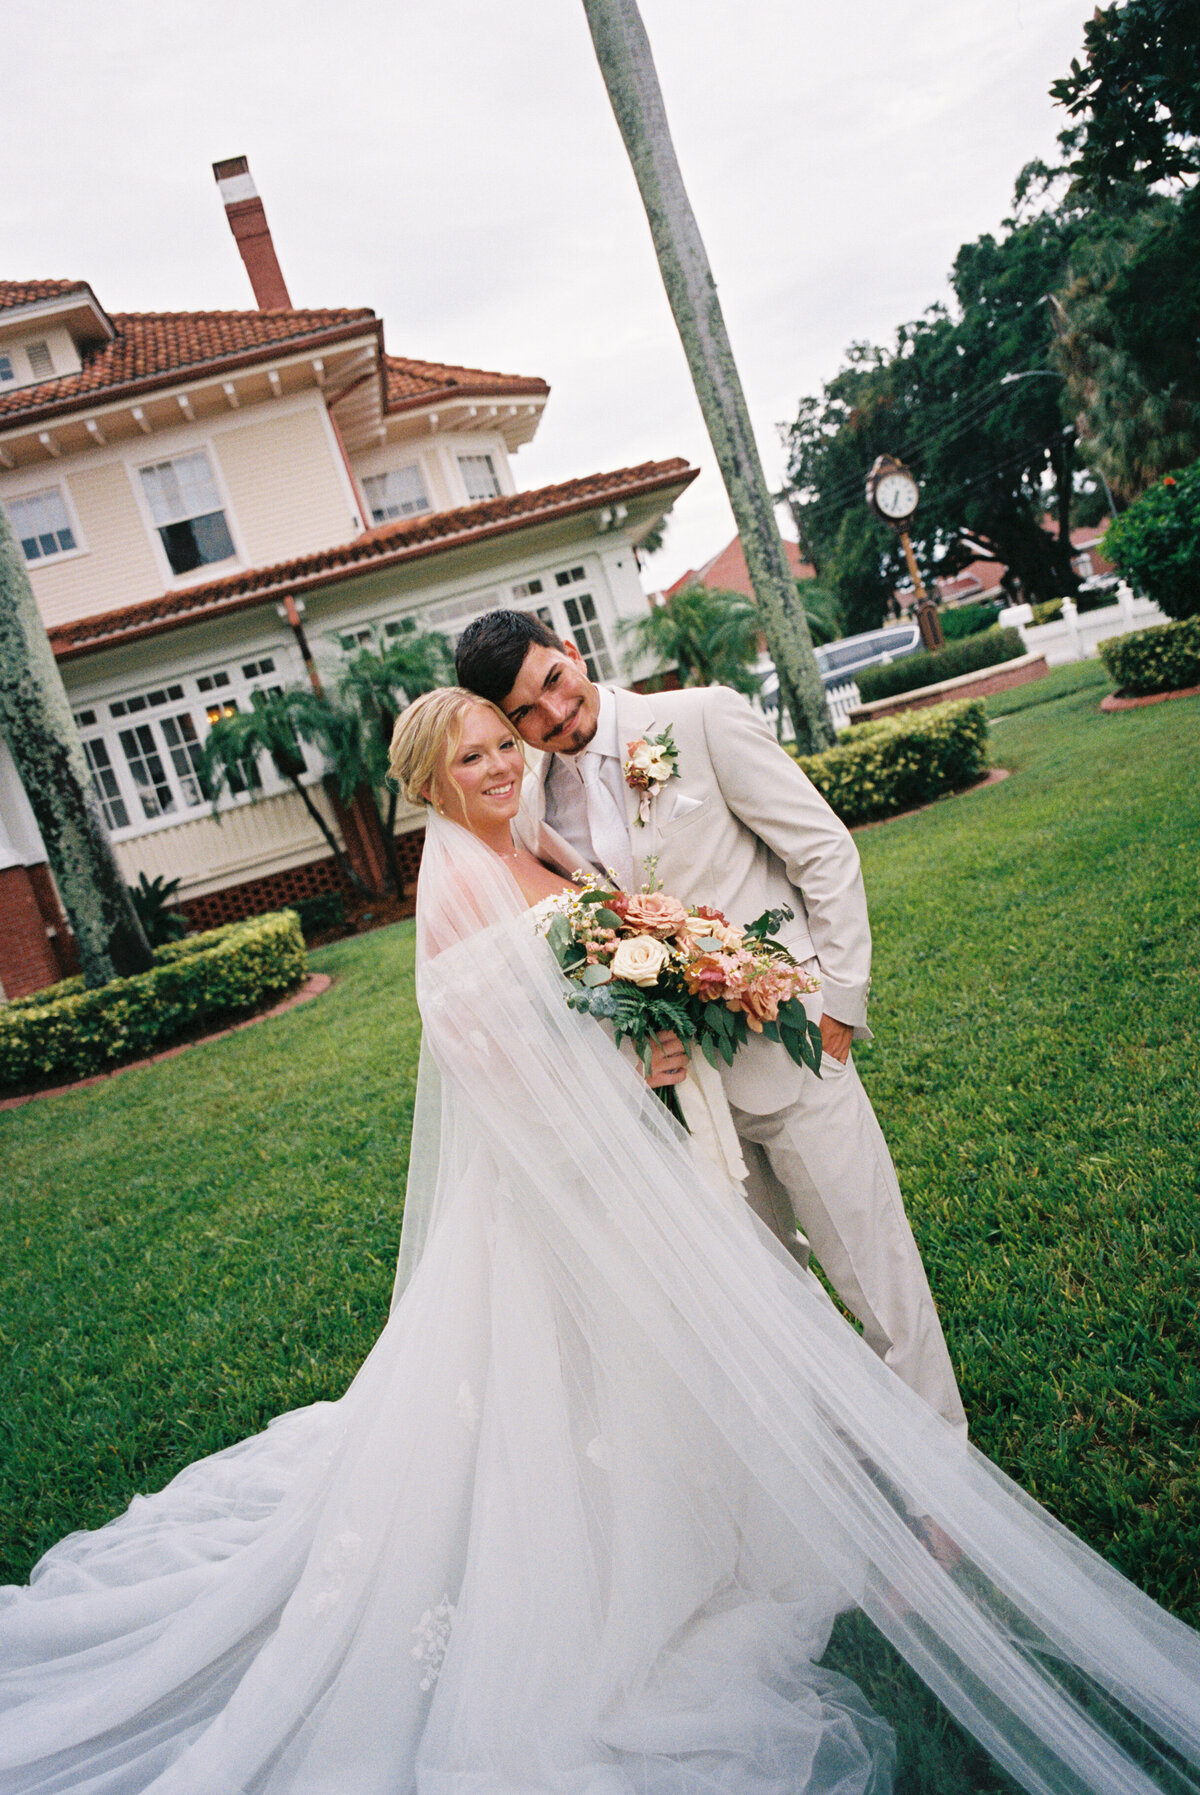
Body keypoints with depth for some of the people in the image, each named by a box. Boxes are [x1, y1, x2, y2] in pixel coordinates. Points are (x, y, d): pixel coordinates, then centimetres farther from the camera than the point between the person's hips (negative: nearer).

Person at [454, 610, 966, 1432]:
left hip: (786, 1047, -4)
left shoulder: (704, 719, -9)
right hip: (684, 1069, 5)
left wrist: (838, 1000, -10)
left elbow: (826, 852, -7)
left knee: (871, 1265, 6)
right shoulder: (537, 807, 3)